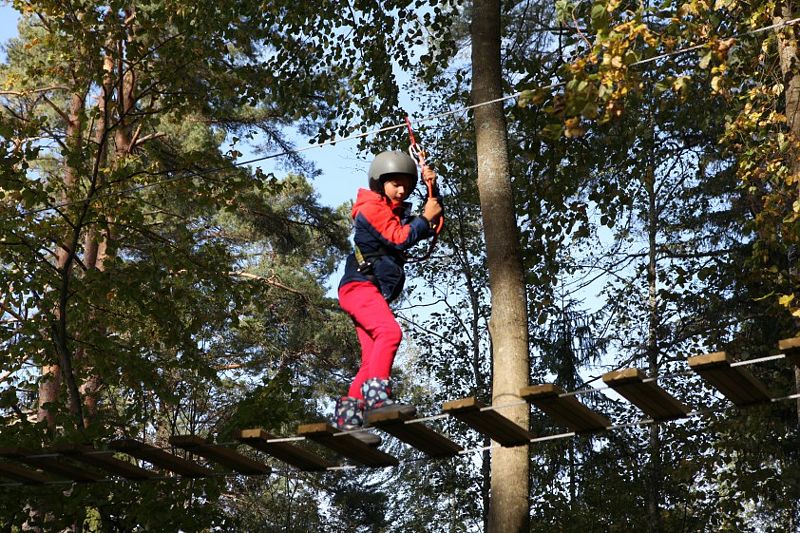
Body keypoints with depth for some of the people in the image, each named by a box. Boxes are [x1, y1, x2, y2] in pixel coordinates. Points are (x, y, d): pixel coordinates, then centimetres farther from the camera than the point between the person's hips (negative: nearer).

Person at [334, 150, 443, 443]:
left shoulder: (398, 212, 25)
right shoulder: (371, 208, -3)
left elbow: (432, 229, 19)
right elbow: (399, 238, -14)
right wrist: (424, 218, -6)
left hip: (376, 292, 9)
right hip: (359, 285, -9)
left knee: (373, 359, -1)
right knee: (390, 331, -32)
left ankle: (347, 418, -2)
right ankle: (377, 396, -42)